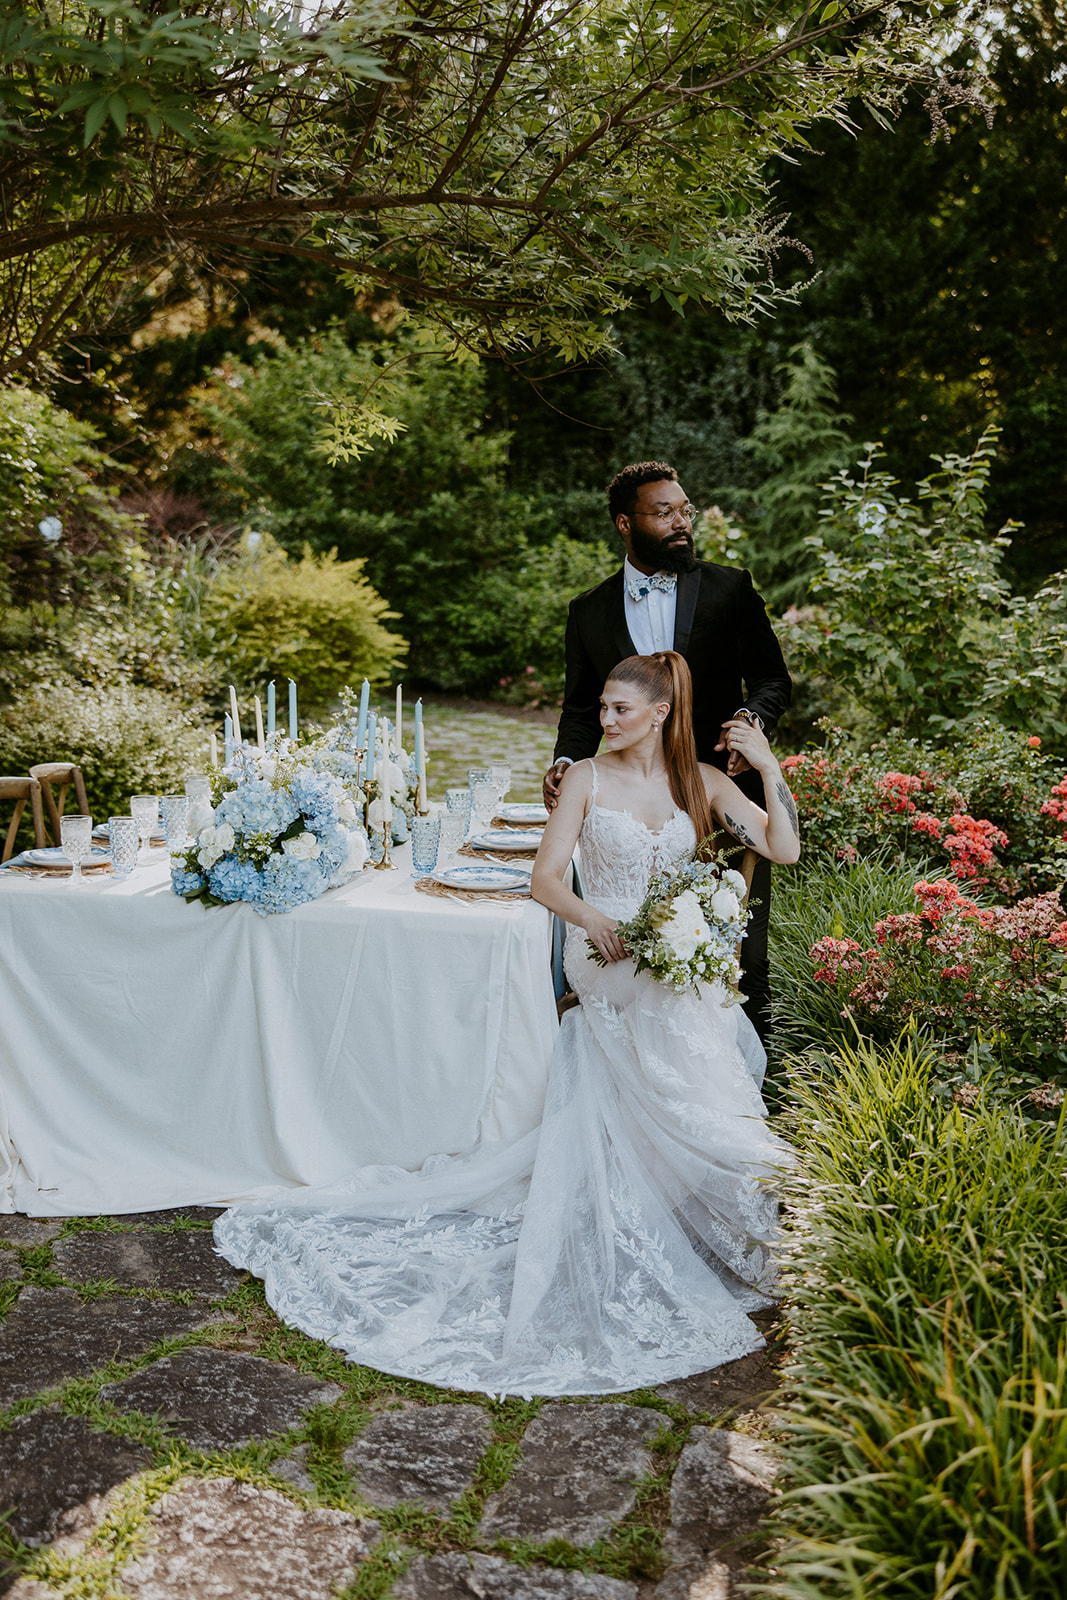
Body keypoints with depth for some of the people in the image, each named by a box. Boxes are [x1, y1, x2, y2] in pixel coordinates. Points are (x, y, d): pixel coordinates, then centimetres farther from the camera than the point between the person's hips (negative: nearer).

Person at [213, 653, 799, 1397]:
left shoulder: (702, 782, 7)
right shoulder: (587, 777, 2)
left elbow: (785, 848, 1)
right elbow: (546, 876, -3)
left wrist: (770, 767, -10)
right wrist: (591, 917, -22)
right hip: (608, 958, -3)